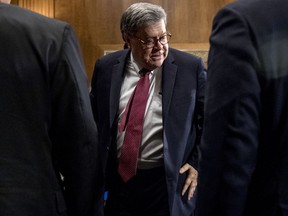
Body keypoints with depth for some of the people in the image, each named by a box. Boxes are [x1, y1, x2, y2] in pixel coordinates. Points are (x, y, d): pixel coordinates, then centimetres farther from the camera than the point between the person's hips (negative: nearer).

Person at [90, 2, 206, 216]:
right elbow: (93, 119, 12)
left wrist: (199, 163, -4)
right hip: (117, 179, 3)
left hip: (169, 181, -2)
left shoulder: (190, 67, -7)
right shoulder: (106, 67, 1)